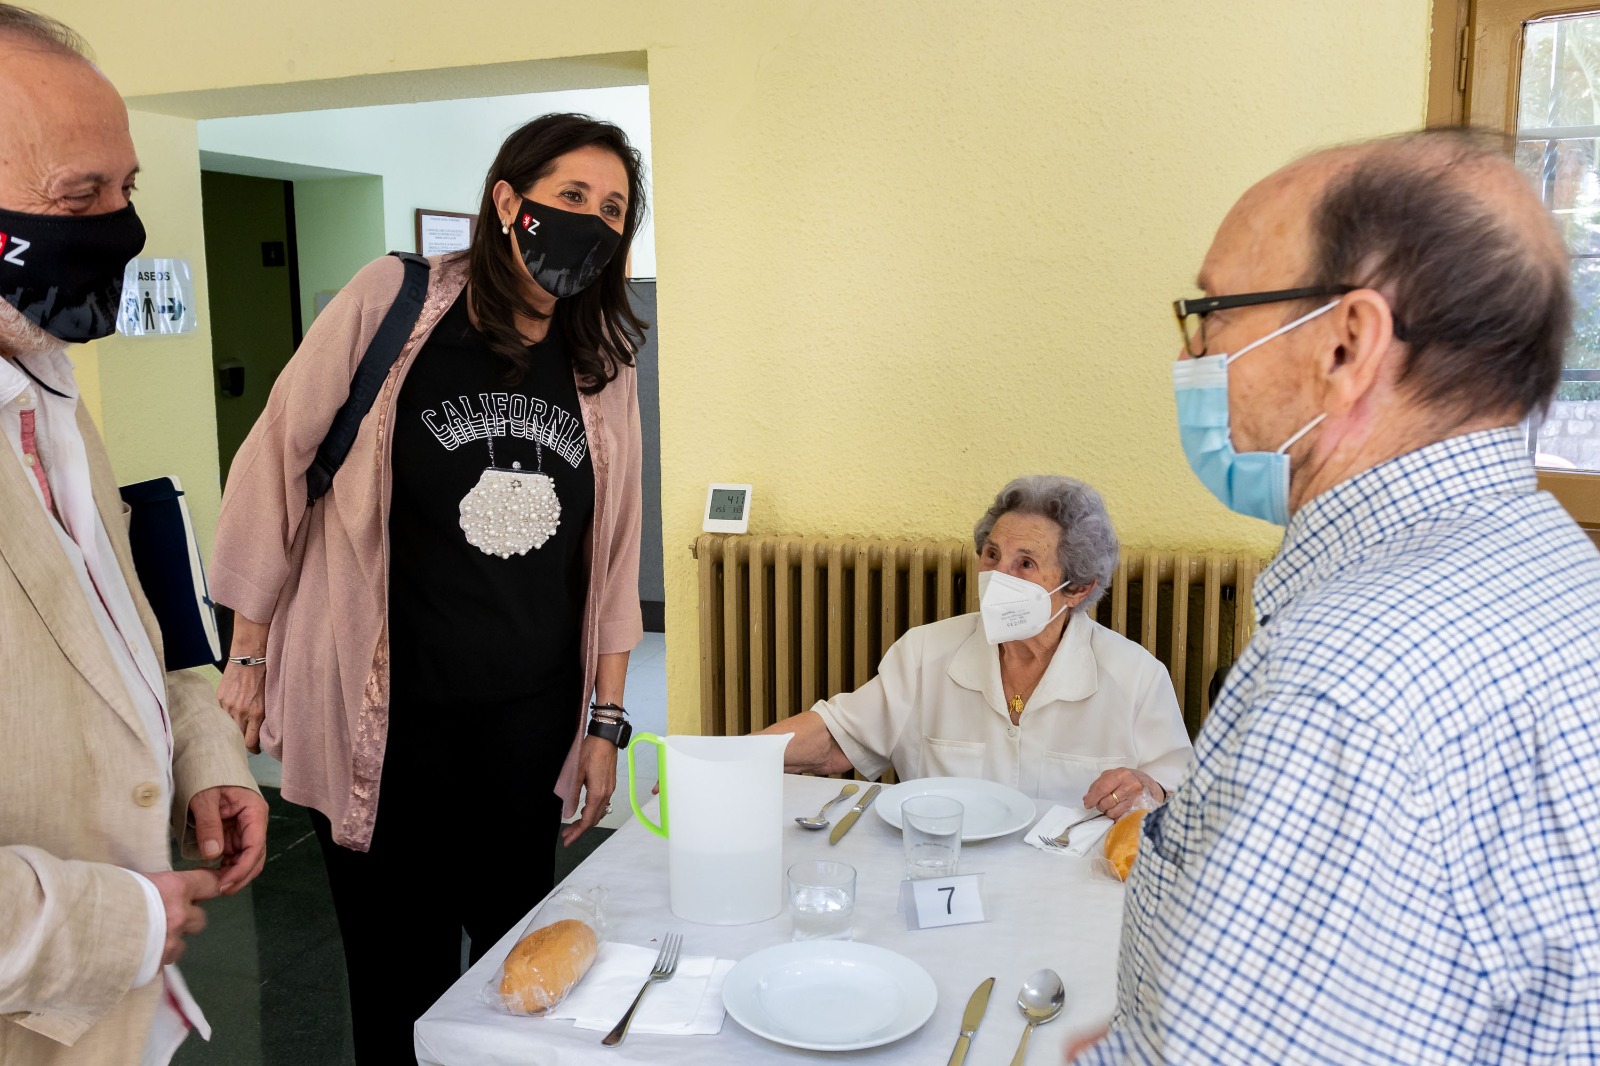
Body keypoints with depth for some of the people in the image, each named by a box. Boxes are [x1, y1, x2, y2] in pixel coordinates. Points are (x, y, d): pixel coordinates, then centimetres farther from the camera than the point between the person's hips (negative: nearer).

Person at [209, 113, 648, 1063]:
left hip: (532, 721, 3)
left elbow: (615, 551, 7)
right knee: (400, 979, 8)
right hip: (387, 717, -3)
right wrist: (249, 655, 1)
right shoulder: (392, 302, -7)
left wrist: (607, 721, 7)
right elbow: (275, 462, -2)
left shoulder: (605, 363, 4)